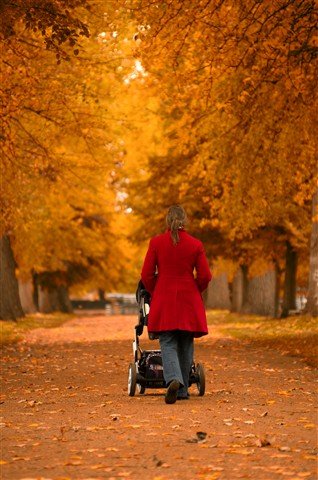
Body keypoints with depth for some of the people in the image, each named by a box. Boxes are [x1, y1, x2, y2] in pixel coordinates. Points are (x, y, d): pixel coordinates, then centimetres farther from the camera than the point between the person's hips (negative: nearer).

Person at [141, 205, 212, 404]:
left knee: (168, 343, 0)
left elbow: (147, 275, -2)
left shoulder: (156, 242, -3)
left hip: (163, 300, -1)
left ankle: (173, 379, -26)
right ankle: (182, 390, 16)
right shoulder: (196, 244, -2)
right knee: (185, 346, 12)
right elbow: (205, 276, -2)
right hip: (189, 301, 1)